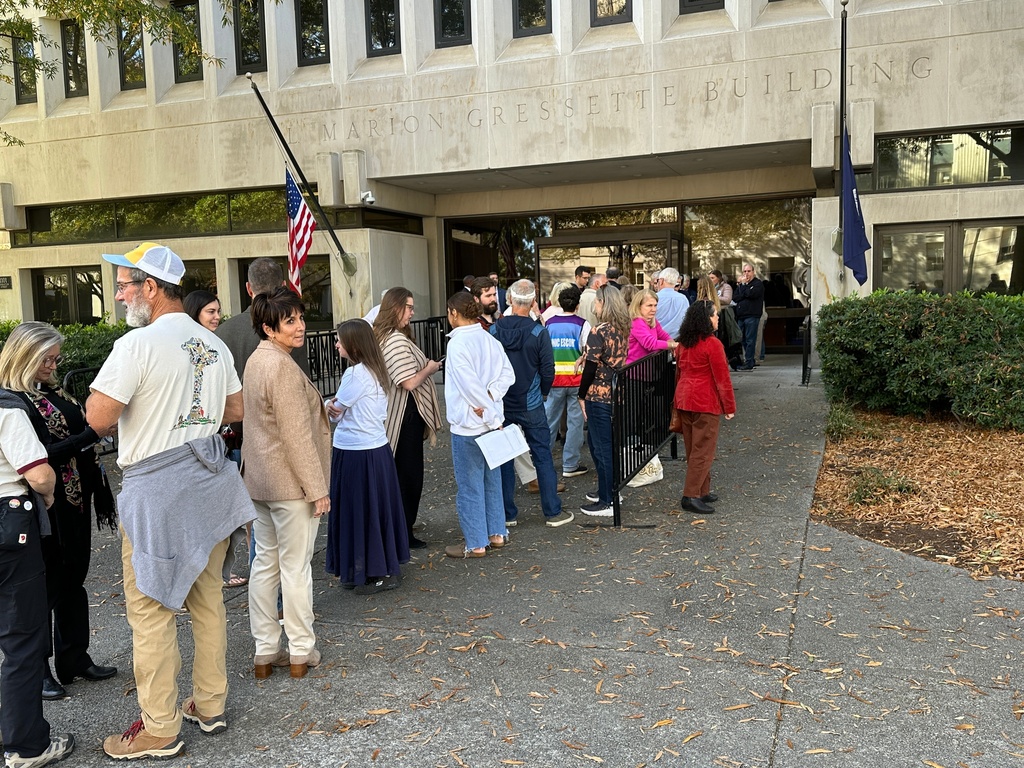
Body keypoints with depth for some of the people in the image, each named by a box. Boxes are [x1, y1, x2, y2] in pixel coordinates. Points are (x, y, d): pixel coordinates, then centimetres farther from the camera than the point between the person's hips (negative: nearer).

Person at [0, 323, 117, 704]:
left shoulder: (54, 393, 10)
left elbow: (79, 435, 14)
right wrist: (89, 436, -26)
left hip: (75, 505, 8)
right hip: (45, 511, -8)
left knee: (73, 582, 17)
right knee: (44, 589, 6)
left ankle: (75, 658, 30)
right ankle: (37, 670, 22)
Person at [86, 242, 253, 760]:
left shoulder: (137, 344, -15)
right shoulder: (214, 345, 8)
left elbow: (97, 419, -18)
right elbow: (235, 410, 17)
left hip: (156, 487, -7)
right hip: (207, 479, 7)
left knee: (151, 609, 5)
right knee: (206, 598, 16)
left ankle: (160, 730, 15)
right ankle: (211, 705, 29)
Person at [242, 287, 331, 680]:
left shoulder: (255, 360, 10)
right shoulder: (283, 367, -20)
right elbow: (297, 435, -21)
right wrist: (318, 488, -17)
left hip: (259, 479, 9)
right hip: (289, 481, -9)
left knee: (265, 563, 13)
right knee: (295, 566, 2)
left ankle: (265, 651, 23)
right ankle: (300, 652, 15)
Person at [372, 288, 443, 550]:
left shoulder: (380, 337, 11)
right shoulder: (397, 340, -21)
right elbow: (410, 383, -25)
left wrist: (425, 366, 14)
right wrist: (429, 369, -7)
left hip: (392, 416, 10)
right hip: (405, 416, -10)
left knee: (397, 474, 18)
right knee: (409, 475, 1)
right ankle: (403, 535, 10)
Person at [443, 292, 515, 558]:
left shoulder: (458, 343, -17)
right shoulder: (489, 339, 6)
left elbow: (470, 384, -23)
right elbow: (507, 374, 3)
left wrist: (491, 415, -17)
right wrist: (490, 399, -6)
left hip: (468, 424, -8)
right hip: (490, 421, 8)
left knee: (469, 486, 3)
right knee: (491, 479, 18)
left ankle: (475, 544, 12)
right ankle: (497, 533, 28)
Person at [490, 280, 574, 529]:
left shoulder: (494, 330, -7)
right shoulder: (538, 332, -13)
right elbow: (548, 371, -8)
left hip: (501, 405, 2)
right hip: (531, 406, -2)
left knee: (503, 459, 11)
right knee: (543, 457, 7)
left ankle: (506, 513, 18)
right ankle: (552, 512, 13)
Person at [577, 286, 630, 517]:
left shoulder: (599, 332, -17)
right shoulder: (622, 329, 7)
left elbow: (590, 368, -17)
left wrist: (582, 396, -8)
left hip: (599, 396, -8)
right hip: (616, 393, 8)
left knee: (602, 447, 1)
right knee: (595, 441, 22)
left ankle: (607, 502, 9)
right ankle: (608, 491, 32)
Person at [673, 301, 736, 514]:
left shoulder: (683, 343, 9)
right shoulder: (712, 344, -15)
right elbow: (722, 377, -14)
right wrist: (730, 406, -7)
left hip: (684, 399, 8)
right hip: (705, 402, -8)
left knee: (693, 448, 14)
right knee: (703, 450, -3)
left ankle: (702, 491, 24)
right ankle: (691, 495, -4)